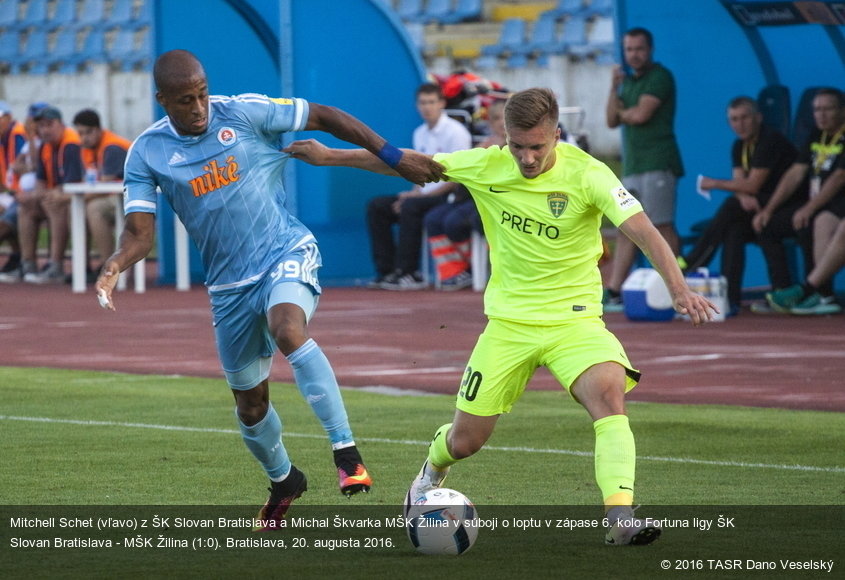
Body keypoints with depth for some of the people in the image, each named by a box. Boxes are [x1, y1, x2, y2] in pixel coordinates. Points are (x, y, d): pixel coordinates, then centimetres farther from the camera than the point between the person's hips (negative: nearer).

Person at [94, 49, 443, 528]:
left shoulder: (244, 113, -9)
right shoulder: (147, 154, -4)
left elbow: (326, 118, -2)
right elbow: (140, 233, -7)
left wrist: (396, 158, -3)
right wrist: (115, 267, -30)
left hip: (287, 255, -4)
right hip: (230, 285, 4)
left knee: (287, 330, -36)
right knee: (250, 401, 12)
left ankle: (347, 452, -34)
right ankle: (283, 480, 42)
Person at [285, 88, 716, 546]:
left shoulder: (586, 174, -16)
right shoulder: (486, 166, -7)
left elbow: (642, 230, -25)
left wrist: (678, 287, -41)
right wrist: (329, 156, 12)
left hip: (573, 318, -2)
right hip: (508, 320, 2)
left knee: (609, 390, -32)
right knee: (465, 441, 5)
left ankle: (620, 517, -37)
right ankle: (431, 474, 42)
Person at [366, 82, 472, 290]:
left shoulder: (455, 132, -9)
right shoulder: (420, 134, 15)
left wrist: (418, 195, -18)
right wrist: (414, 193, -1)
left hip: (448, 197, -8)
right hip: (426, 195, 8)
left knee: (410, 207, -33)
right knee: (376, 206, -6)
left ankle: (408, 274, -29)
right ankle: (387, 271, -12)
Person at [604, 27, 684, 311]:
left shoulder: (660, 77, -5)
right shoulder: (629, 82, 20)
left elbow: (641, 114, -15)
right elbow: (612, 120, 12)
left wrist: (622, 112, 6)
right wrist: (614, 87, 0)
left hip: (657, 163, -8)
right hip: (632, 165, 8)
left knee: (662, 225, -10)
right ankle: (613, 292, 5)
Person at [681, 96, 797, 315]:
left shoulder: (771, 141, -15)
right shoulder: (740, 147, 13)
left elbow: (752, 184, -18)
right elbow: (740, 182, 2)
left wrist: (715, 183, -9)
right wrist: (744, 197, -23)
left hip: (788, 210, -8)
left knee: (732, 207, -26)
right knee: (734, 230, -22)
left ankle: (690, 265, -25)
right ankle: (731, 298, -28)